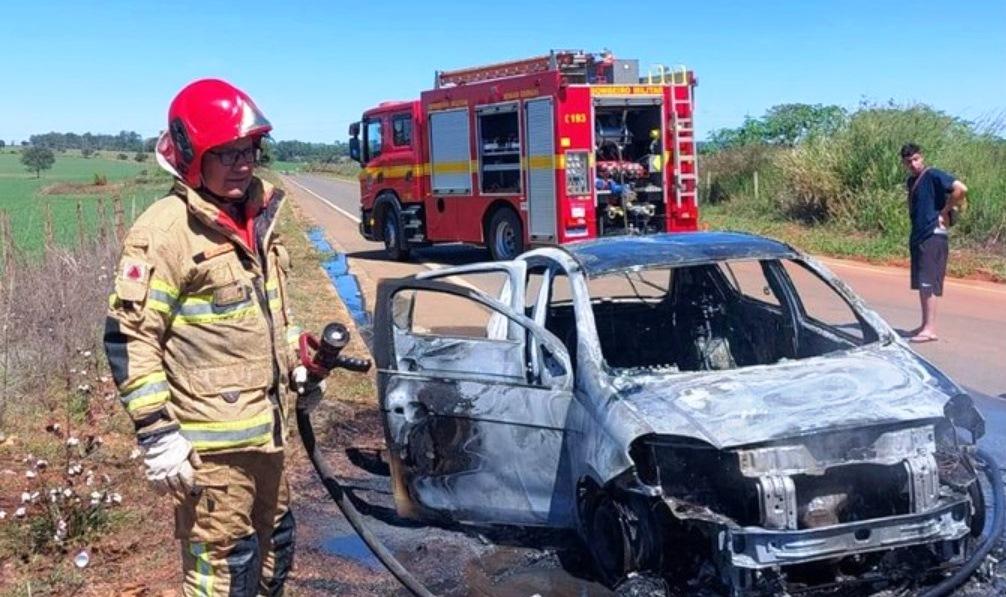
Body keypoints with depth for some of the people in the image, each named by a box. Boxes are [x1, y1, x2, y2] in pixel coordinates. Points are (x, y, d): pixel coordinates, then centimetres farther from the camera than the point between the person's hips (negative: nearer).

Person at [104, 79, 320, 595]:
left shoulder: (256, 217, 9)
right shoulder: (165, 231, -16)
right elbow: (129, 338, -18)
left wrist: (300, 366, 21)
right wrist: (156, 433, -19)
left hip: (266, 430, 8)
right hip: (211, 443, -8)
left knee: (274, 553, 22)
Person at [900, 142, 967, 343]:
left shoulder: (933, 175, -11)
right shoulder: (911, 181, 14)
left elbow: (961, 189, -24)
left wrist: (945, 210, -14)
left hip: (933, 235, -9)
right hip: (918, 236, 9)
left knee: (927, 283, -11)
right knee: (920, 284, 12)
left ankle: (930, 330, -10)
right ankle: (925, 325, 19)